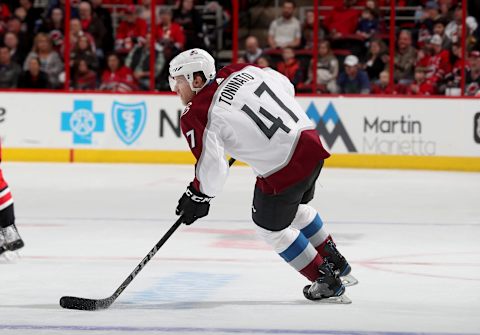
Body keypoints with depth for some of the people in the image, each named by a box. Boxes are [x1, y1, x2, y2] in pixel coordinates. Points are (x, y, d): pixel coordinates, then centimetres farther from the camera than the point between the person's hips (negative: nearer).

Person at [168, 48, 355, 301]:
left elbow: (212, 166, -18)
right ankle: (334, 261, 45)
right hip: (308, 139, 7)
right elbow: (287, 87, 17)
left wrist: (198, 197, -1)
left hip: (282, 171, -7)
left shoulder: (196, 116, -12)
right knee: (295, 208, 33)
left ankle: (326, 280, 24)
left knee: (271, 227, 18)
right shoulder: (240, 71, 5)